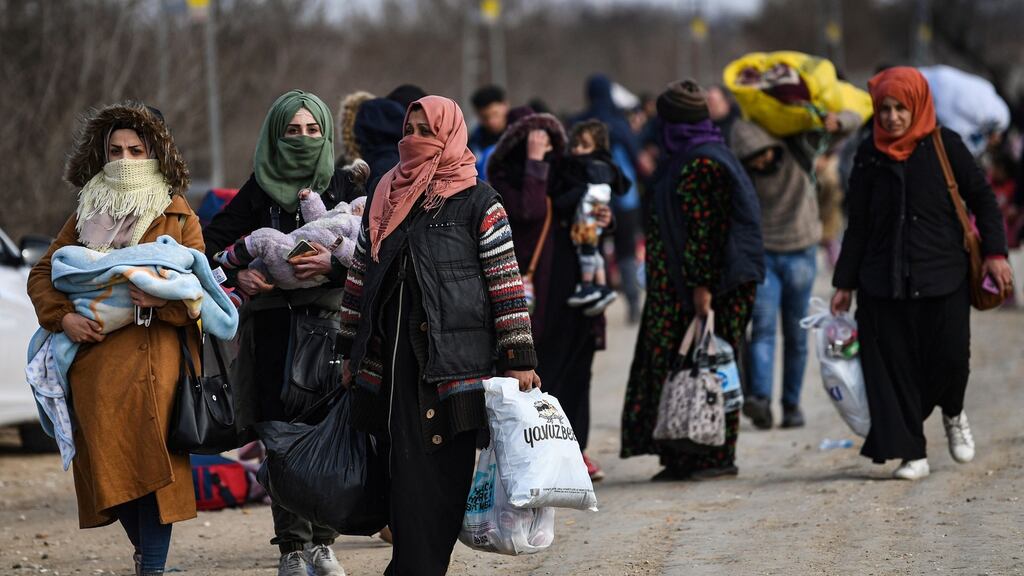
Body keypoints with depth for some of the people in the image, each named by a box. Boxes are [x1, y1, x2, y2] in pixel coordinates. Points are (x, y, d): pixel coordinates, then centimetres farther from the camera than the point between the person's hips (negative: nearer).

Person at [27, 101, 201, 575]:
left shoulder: (178, 217, 11)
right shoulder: (86, 216, 20)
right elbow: (42, 275, 18)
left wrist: (164, 299, -16)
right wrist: (62, 317, -1)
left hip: (153, 355, -3)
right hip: (93, 355, 3)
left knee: (152, 460, -14)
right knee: (107, 465, 0)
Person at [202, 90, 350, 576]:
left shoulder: (343, 186, 5)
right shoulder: (259, 189, 8)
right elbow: (211, 243, 9)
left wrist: (333, 263, -18)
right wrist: (238, 273, -9)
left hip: (328, 319, -1)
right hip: (272, 325, 1)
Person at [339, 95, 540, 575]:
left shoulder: (477, 202, -1)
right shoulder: (386, 197, 14)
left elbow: (507, 282, -3)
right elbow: (361, 274, 18)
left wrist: (519, 359, -8)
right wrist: (352, 351, 17)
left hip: (454, 360, -4)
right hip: (393, 357, 4)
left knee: (439, 475, -4)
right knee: (404, 470, 2)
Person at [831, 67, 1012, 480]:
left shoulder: (944, 145, 1)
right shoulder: (870, 156, 7)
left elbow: (981, 198, 5)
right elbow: (858, 225, 12)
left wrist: (994, 252, -6)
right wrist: (845, 283, 10)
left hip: (943, 276, -2)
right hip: (884, 283, 2)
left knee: (950, 357, -8)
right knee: (894, 365, -4)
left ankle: (953, 415, 25)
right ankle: (912, 453, 4)